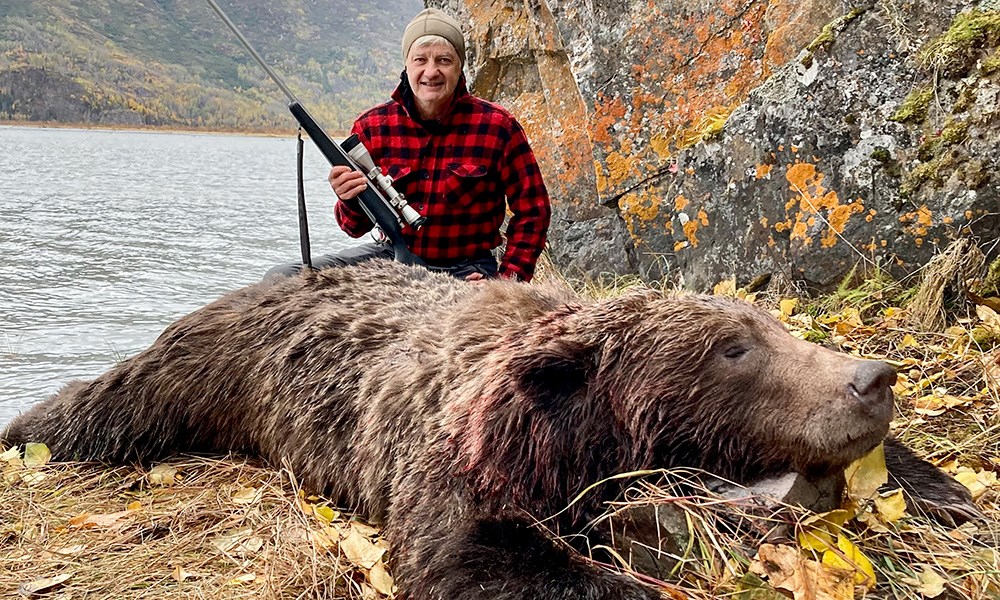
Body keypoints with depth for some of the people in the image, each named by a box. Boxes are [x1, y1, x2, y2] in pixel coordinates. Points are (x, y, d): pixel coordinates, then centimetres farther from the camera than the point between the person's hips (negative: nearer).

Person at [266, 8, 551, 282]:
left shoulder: (498, 126, -7)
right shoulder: (371, 127, -2)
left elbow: (532, 212, -1)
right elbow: (356, 227, 4)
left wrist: (507, 280, -13)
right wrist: (351, 202, -20)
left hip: (464, 272, -2)